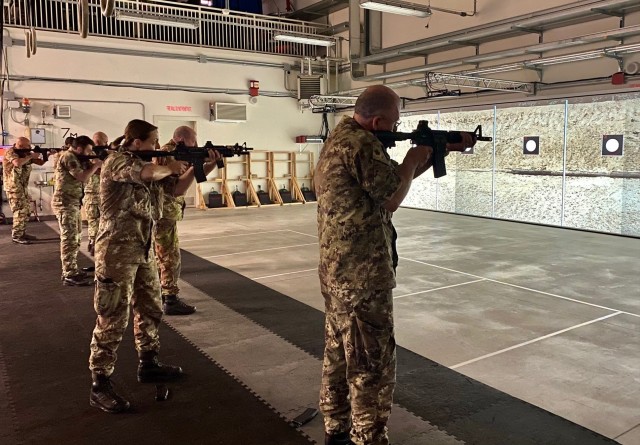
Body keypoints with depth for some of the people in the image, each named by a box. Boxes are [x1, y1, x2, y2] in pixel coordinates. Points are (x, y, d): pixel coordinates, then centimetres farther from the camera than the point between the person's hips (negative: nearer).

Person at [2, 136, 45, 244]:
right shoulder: (10, 152, -13)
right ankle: (16, 236, -5)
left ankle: (22, 233, 21)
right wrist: (31, 156, -23)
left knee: (26, 210, 12)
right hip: (13, 187, -9)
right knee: (20, 211, -10)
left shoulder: (25, 153, 10)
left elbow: (40, 162, 11)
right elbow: (17, 163, -33)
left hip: (23, 187, 9)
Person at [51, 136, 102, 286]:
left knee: (75, 237, 15)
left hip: (72, 203, 10)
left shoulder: (75, 158, 16)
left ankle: (70, 270, 24)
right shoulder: (68, 157, -15)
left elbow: (85, 173, 13)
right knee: (70, 239, -9)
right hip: (65, 203, -10)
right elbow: (83, 178, -21)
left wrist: (93, 165, -2)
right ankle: (69, 275, -6)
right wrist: (96, 165, -10)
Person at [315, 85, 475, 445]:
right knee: (372, 366, 1)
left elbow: (392, 178, 18)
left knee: (339, 356, 19)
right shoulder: (362, 143, -18)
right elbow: (393, 198, -15)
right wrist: (415, 157, -1)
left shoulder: (339, 138, 14)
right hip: (363, 276, -10)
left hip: (337, 271, 11)